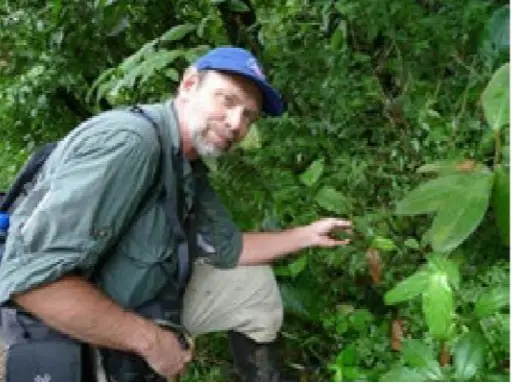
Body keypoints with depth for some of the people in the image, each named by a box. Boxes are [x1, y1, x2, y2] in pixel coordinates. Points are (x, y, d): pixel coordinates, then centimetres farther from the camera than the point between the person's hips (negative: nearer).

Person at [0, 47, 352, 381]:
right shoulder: (127, 142, -30)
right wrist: (149, 340, -27)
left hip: (142, 301, 9)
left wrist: (306, 235, 8)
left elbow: (227, 249, 12)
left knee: (255, 282, 13)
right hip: (68, 336, -9)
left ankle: (264, 379, 31)